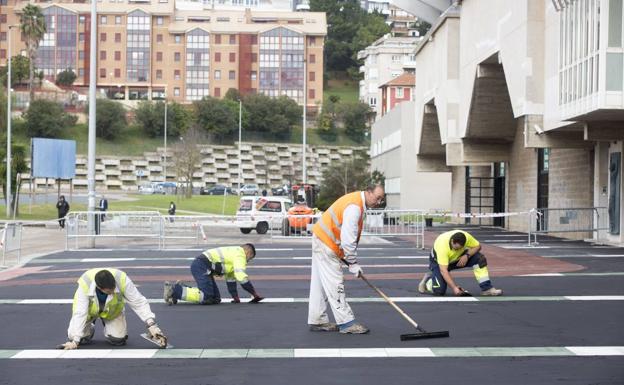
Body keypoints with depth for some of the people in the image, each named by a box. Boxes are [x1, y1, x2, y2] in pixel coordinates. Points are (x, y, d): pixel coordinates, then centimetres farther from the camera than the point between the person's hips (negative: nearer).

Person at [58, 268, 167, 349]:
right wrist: (74, 340, -39)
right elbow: (80, 313, -36)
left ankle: (107, 325, 21)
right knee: (80, 338, -13)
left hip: (113, 310, 0)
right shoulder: (85, 283, -39)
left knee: (118, 340, -14)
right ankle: (90, 327, 23)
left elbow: (139, 302, -30)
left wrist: (151, 325, -38)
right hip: (90, 309, 0)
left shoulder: (121, 279, -37)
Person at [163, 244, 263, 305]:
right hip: (201, 266, -10)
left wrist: (236, 297, 22)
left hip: (198, 265, 10)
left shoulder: (234, 253, 27)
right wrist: (254, 293, -8)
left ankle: (182, 288, 12)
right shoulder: (240, 254, -4)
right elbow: (241, 277, -14)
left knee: (215, 298, 8)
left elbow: (230, 278, 28)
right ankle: (174, 290, -16)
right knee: (206, 297, -20)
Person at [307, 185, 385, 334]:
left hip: (322, 240, 11)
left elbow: (350, 235, 18)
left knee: (321, 284, 13)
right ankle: (346, 323, -6)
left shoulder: (358, 202, 10)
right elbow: (347, 239, -27)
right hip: (325, 243, -11)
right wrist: (353, 264, -20)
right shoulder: (354, 207, -24)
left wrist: (349, 259, 16)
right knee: (335, 284, -8)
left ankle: (317, 321, 18)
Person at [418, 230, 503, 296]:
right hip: (438, 261, -4)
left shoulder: (466, 237, -30)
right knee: (439, 291, -20)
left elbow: (477, 246, -11)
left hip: (459, 258, 4)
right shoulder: (442, 245, -41)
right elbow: (443, 270, -42)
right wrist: (454, 287, -48)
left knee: (479, 258, -21)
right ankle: (428, 280, 14)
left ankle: (486, 288, -13)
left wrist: (467, 255, -30)